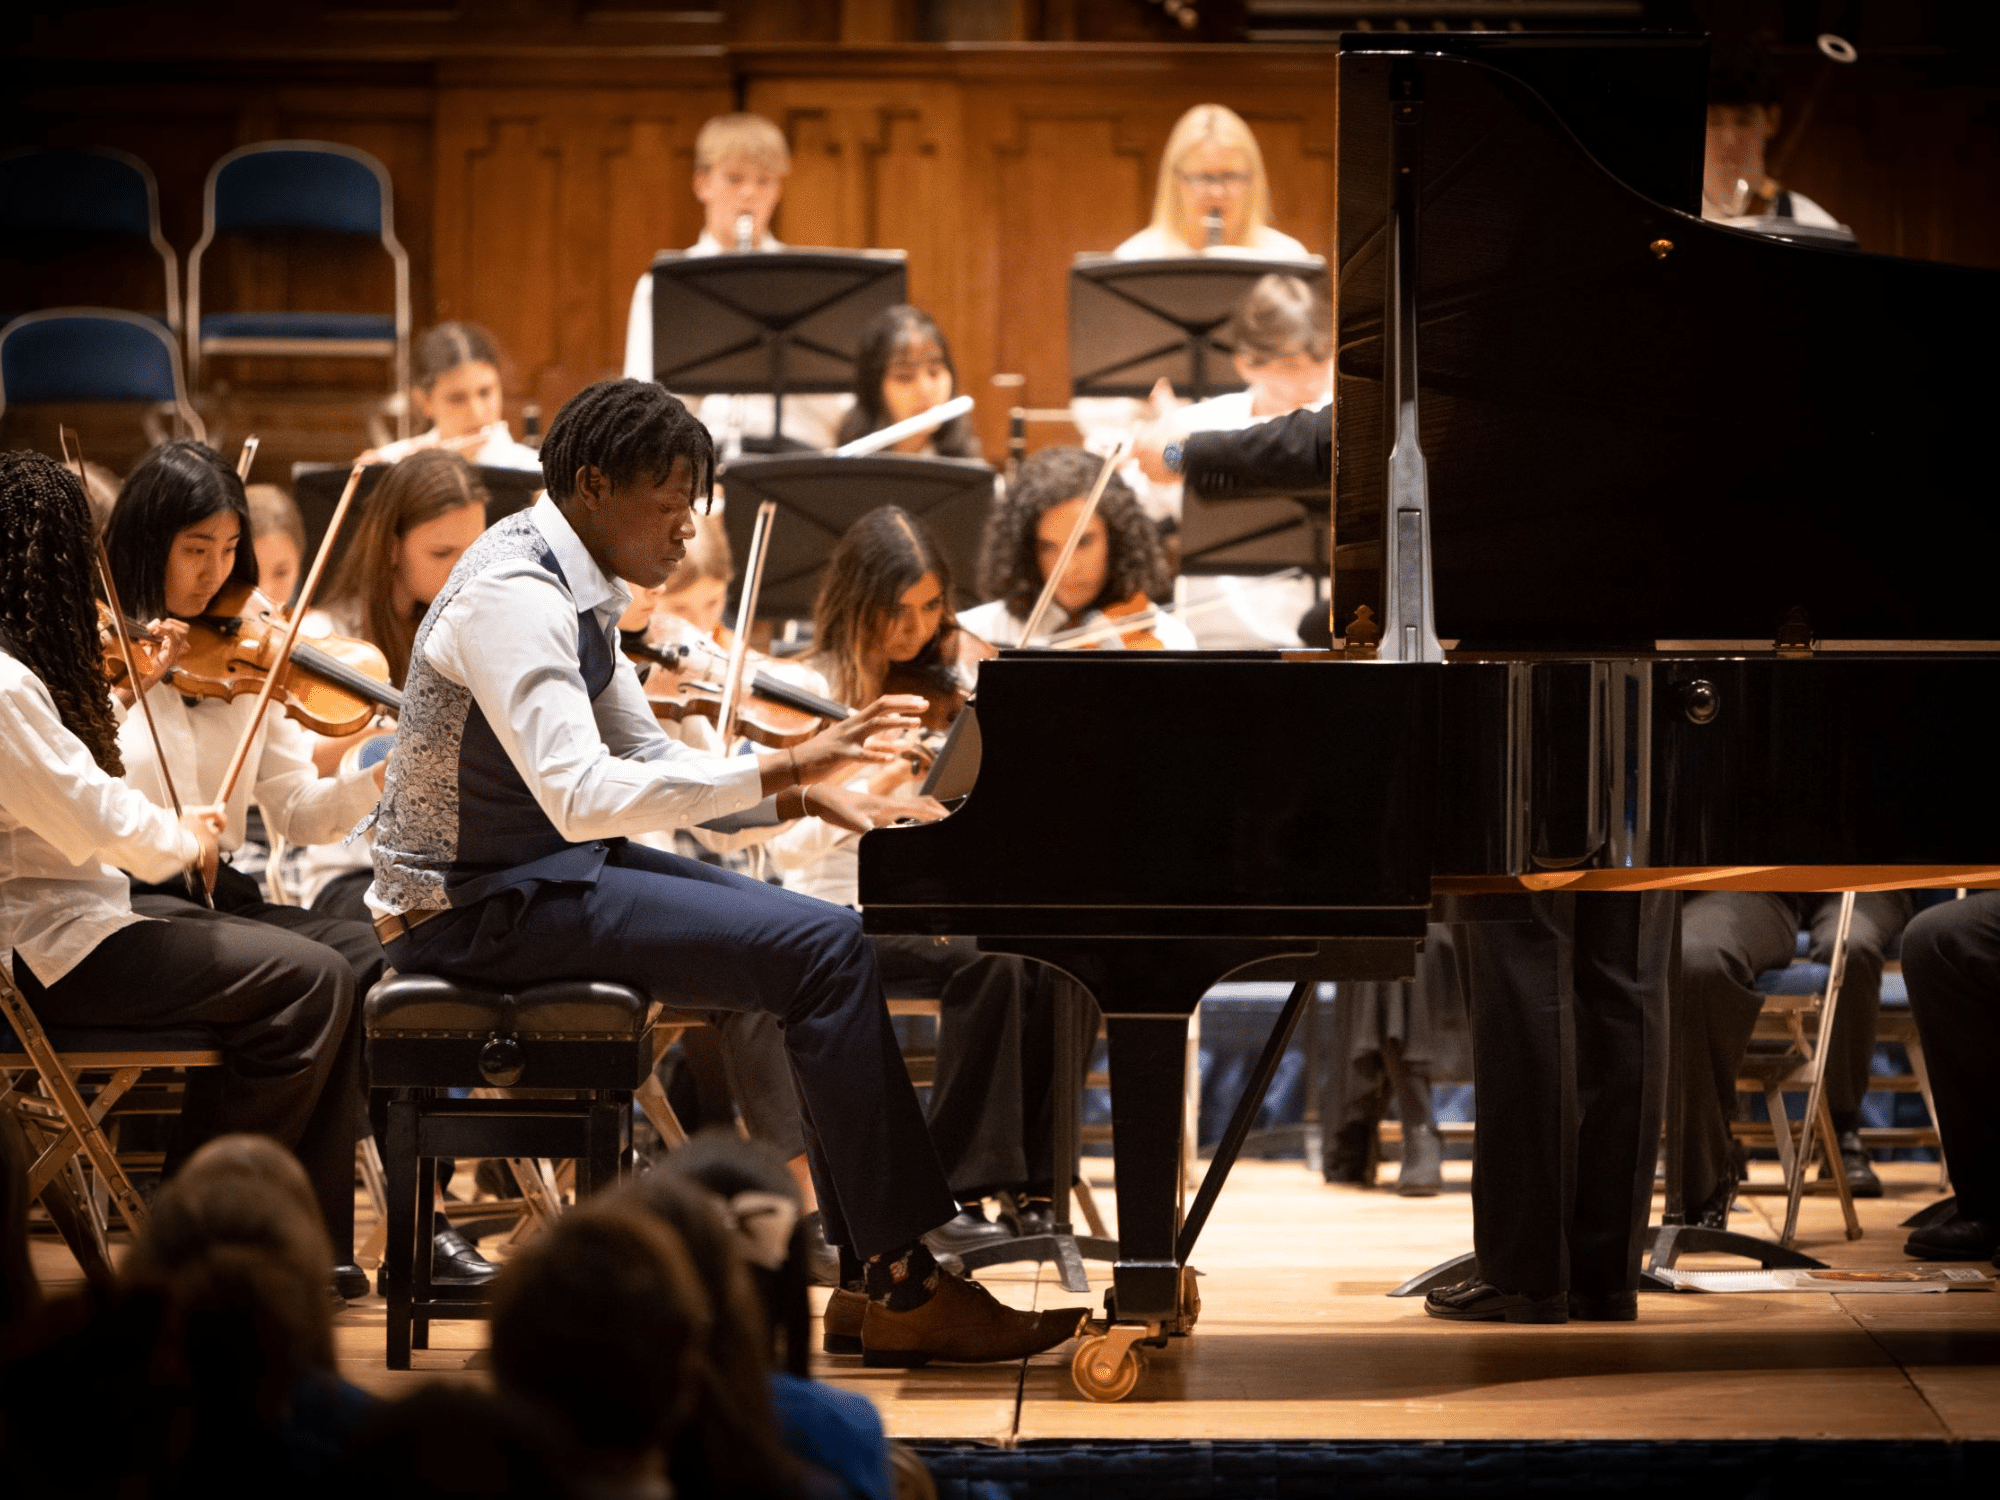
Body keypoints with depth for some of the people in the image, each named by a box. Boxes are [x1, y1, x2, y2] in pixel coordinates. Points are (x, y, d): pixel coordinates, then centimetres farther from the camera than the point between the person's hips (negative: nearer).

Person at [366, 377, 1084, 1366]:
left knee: (833, 942, 8)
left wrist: (811, 796, 4)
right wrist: (777, 772, -32)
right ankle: (905, 1291, -14)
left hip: (545, 870, 10)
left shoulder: (577, 588, 12)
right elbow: (582, 795, -32)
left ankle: (875, 1266, 6)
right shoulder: (514, 596, -20)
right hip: (481, 907, -10)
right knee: (824, 953, -18)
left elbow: (648, 761, 17)